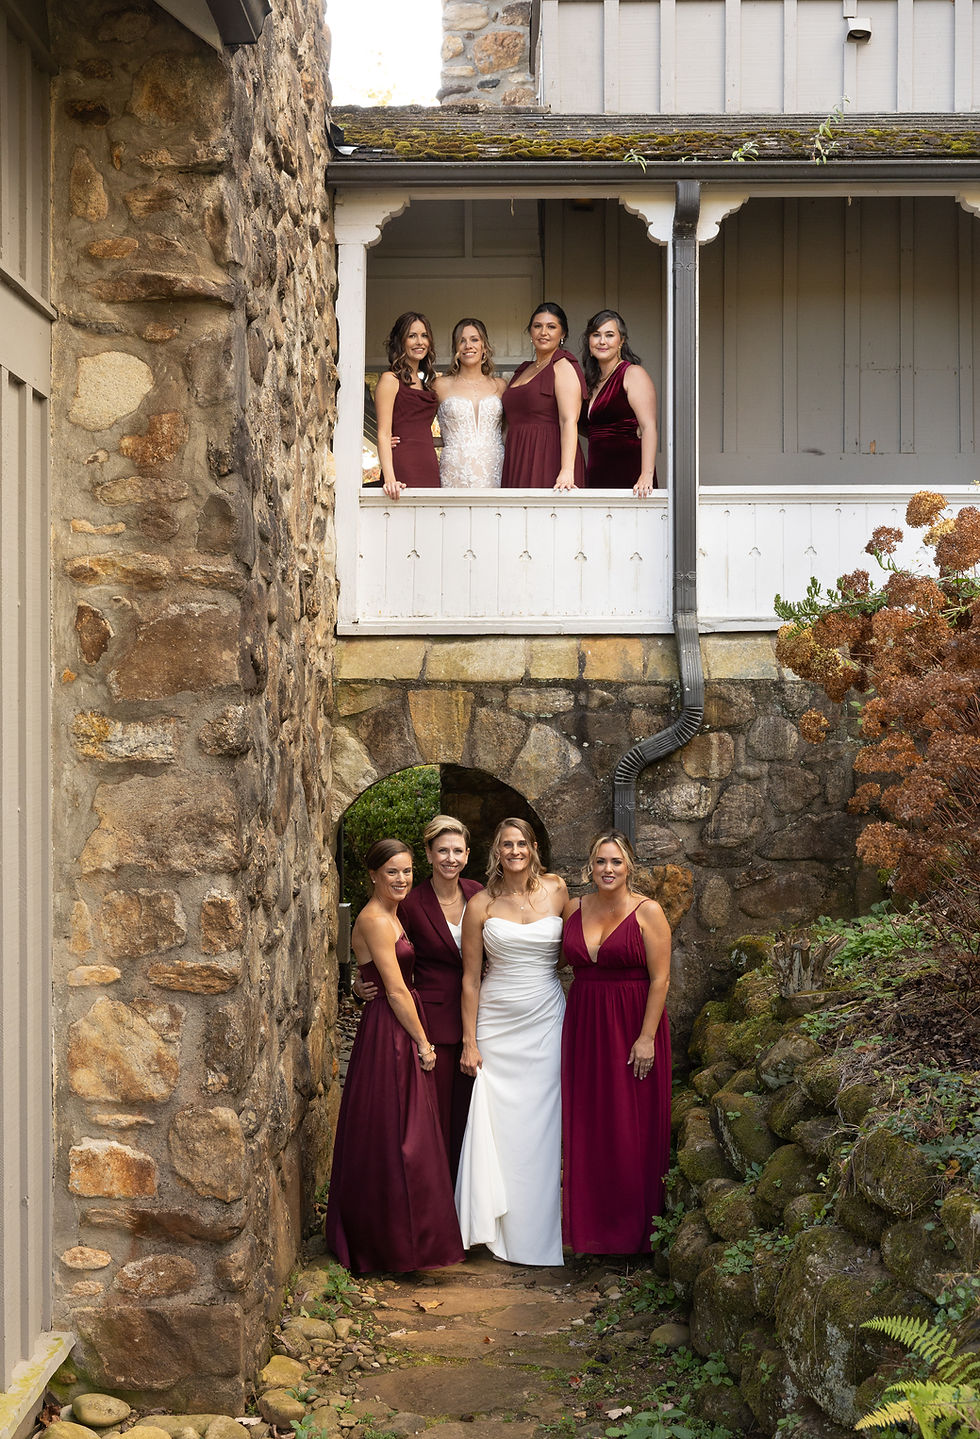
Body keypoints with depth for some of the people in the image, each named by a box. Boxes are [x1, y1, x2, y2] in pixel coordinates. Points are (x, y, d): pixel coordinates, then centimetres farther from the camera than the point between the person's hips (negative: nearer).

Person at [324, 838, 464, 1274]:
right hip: (390, 1034, -10)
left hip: (400, 1033, 10)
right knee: (396, 1140, -5)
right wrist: (423, 1043, -12)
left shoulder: (391, 916, 16)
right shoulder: (375, 920, -15)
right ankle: (400, 1245, 2)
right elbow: (396, 990, -17)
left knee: (392, 1139, 13)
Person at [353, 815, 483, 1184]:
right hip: (433, 1019, -4)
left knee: (465, 1110, 10)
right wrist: (363, 984, -19)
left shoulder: (477, 894, 4)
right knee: (435, 1114, -1)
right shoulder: (411, 903, -10)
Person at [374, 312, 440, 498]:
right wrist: (390, 479, -21)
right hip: (403, 467, -6)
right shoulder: (391, 380, -1)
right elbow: (384, 434, -8)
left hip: (429, 468, 6)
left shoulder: (428, 381, 20)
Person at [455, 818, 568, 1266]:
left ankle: (537, 1237, 11)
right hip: (496, 1023, -1)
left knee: (541, 1125, 2)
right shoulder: (481, 904, -1)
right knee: (497, 1123, -1)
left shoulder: (556, 889, 3)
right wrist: (469, 1041, -2)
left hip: (546, 1019, 1)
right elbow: (470, 977, 1)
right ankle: (497, 1228, 11)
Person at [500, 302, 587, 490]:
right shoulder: (523, 370, 20)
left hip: (550, 462, -7)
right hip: (518, 465, 7)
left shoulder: (564, 366, -4)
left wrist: (567, 470, -28)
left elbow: (569, 421, -16)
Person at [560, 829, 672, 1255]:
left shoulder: (647, 912, -6)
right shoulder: (574, 909, 8)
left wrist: (647, 1036, -15)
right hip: (583, 1027, 4)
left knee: (632, 1129, 0)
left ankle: (633, 1231, 11)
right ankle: (591, 1226, 16)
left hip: (633, 1027, -4)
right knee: (586, 1127, 6)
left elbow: (660, 979, -9)